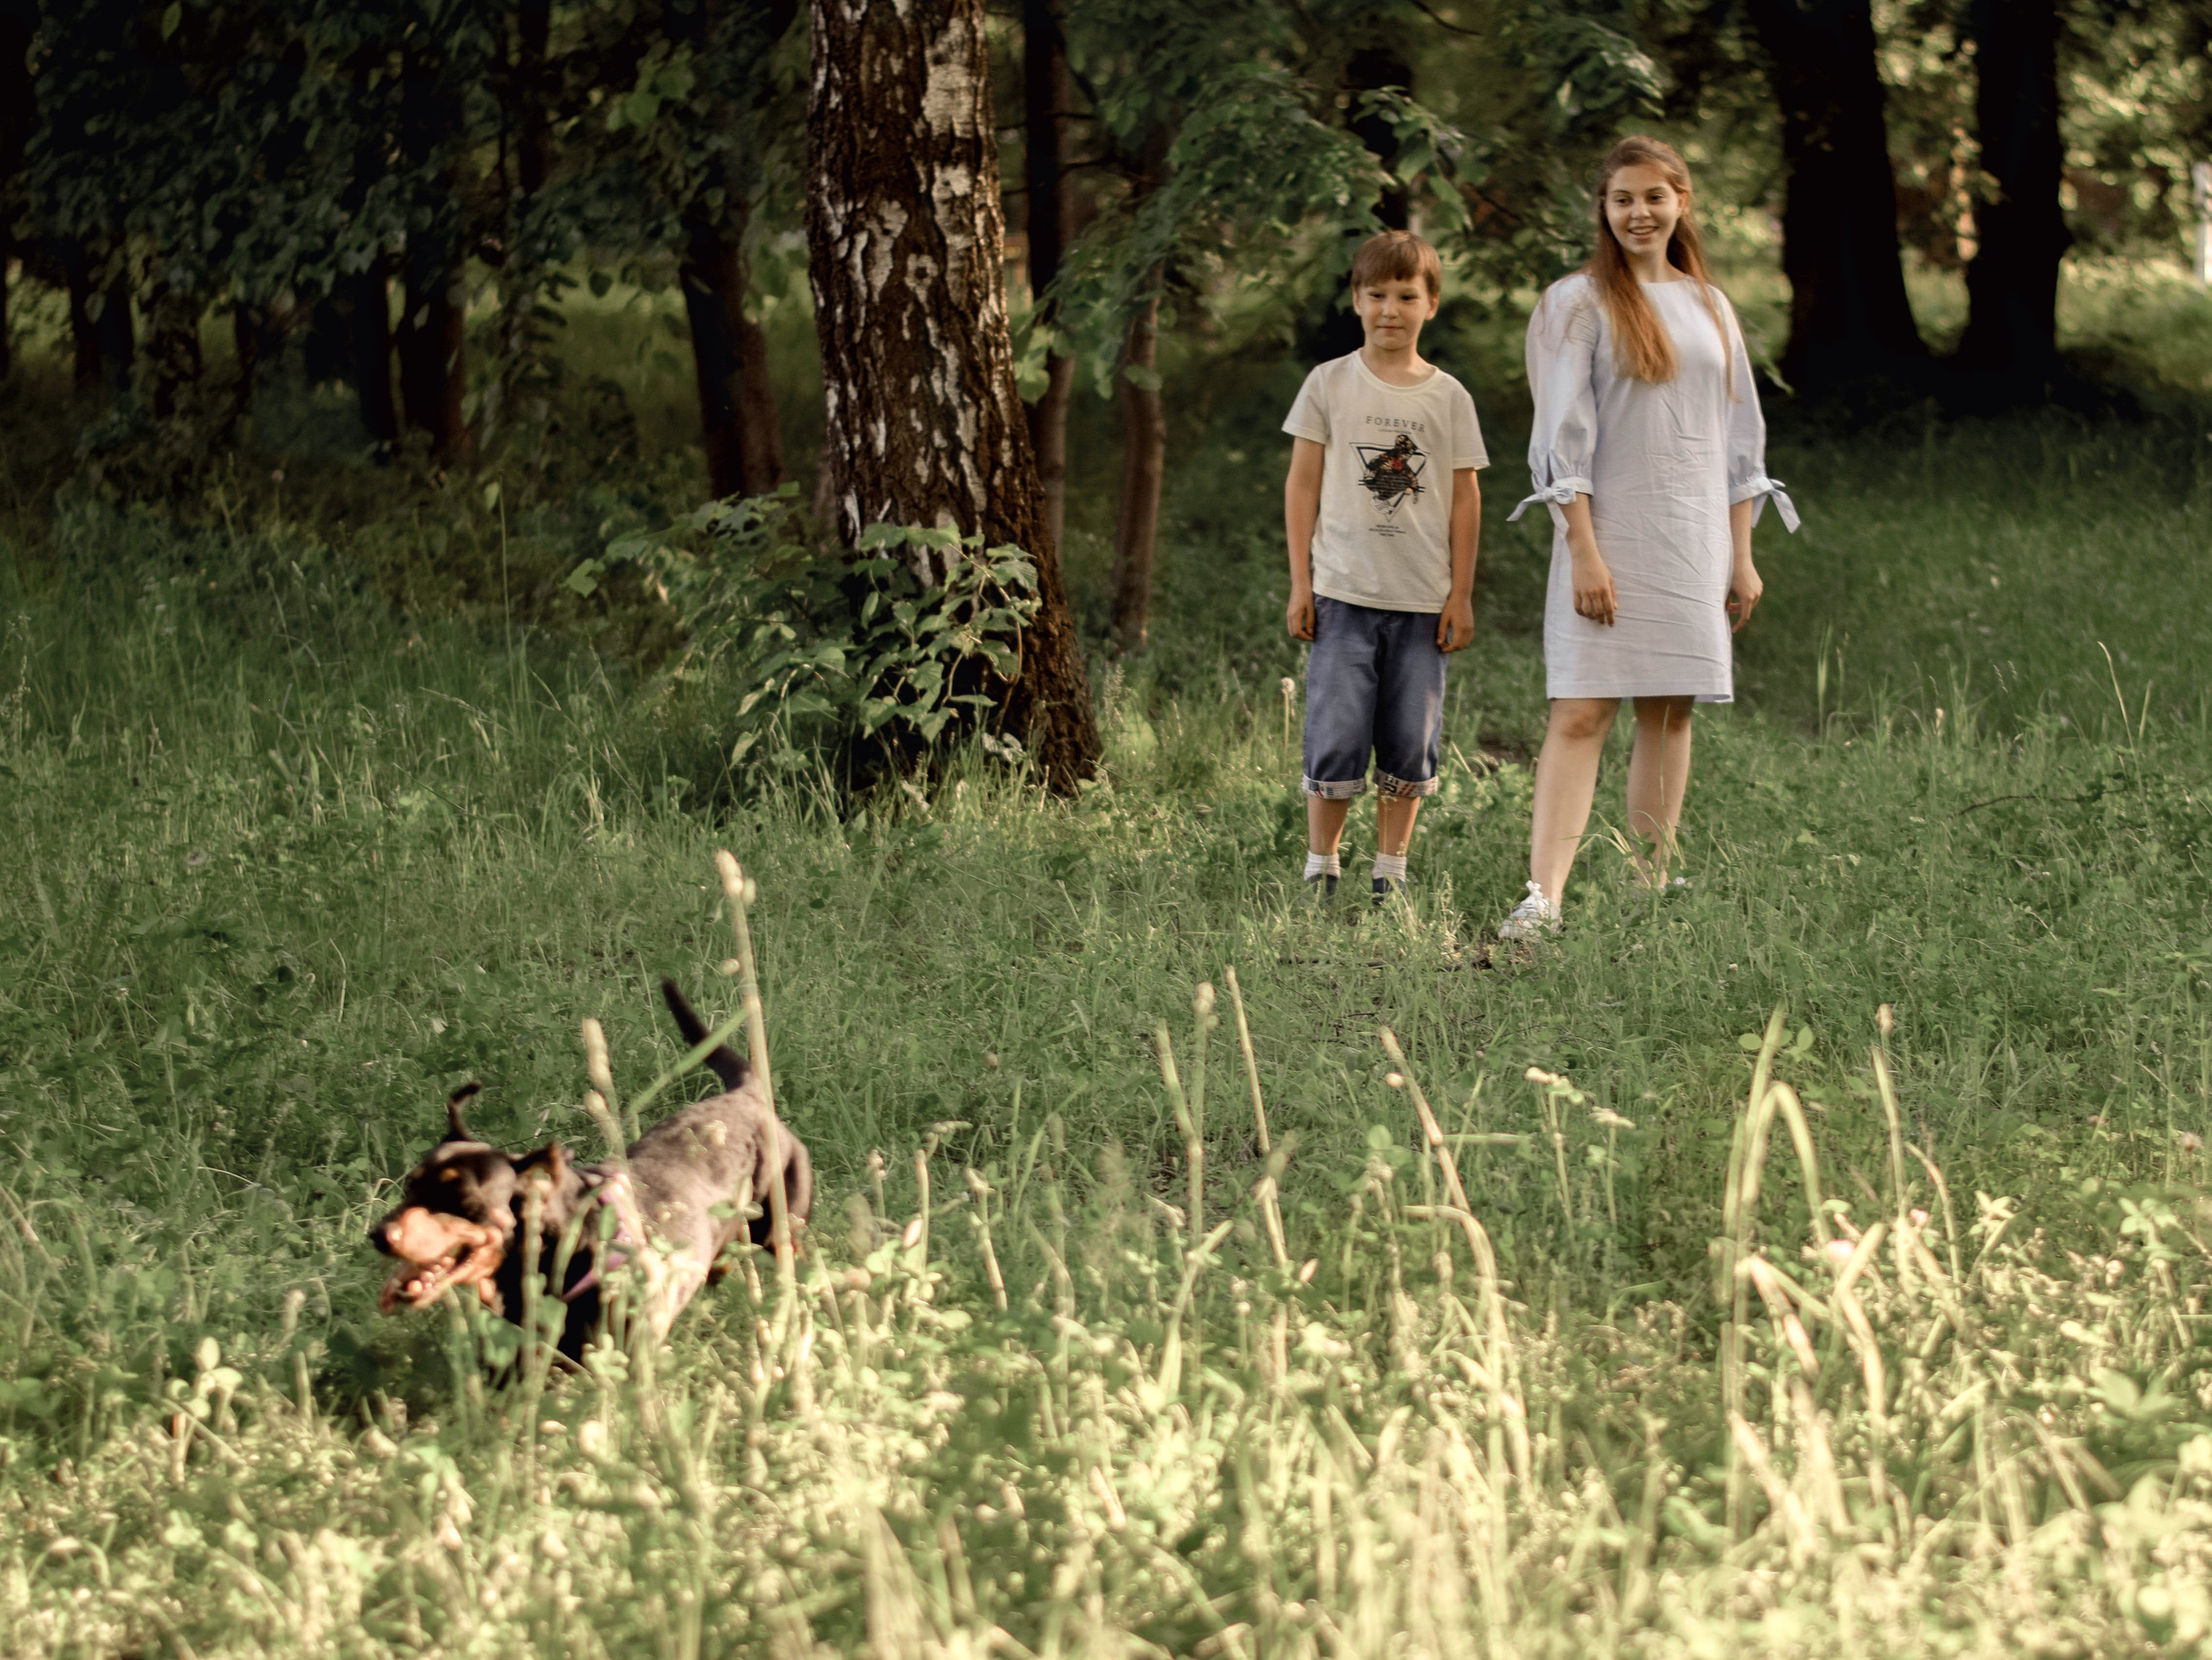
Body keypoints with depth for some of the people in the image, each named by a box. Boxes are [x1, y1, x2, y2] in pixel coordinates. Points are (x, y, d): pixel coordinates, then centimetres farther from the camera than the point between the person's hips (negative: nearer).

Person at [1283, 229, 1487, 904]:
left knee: (1410, 744, 4)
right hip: (1344, 594, -2)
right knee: (1336, 737, -6)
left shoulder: (1448, 397, 6)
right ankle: (1321, 867, 6)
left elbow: (1464, 499, 8)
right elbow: (1302, 485, 5)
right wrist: (1300, 583, 0)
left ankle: (1390, 869, 14)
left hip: (1423, 599, 2)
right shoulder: (1330, 384, 3)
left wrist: (1460, 595, 5)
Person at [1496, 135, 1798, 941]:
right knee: (1581, 713, -13)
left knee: (1671, 712, 5)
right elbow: (1565, 435, -7)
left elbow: (1739, 439, 16)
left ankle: (1651, 889, 10)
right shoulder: (1580, 303, -2)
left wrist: (1742, 555, 10)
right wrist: (1583, 549, -15)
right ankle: (1542, 898, -21)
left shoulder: (1710, 308, 13)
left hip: (1694, 541, 5)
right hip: (1609, 535, -5)